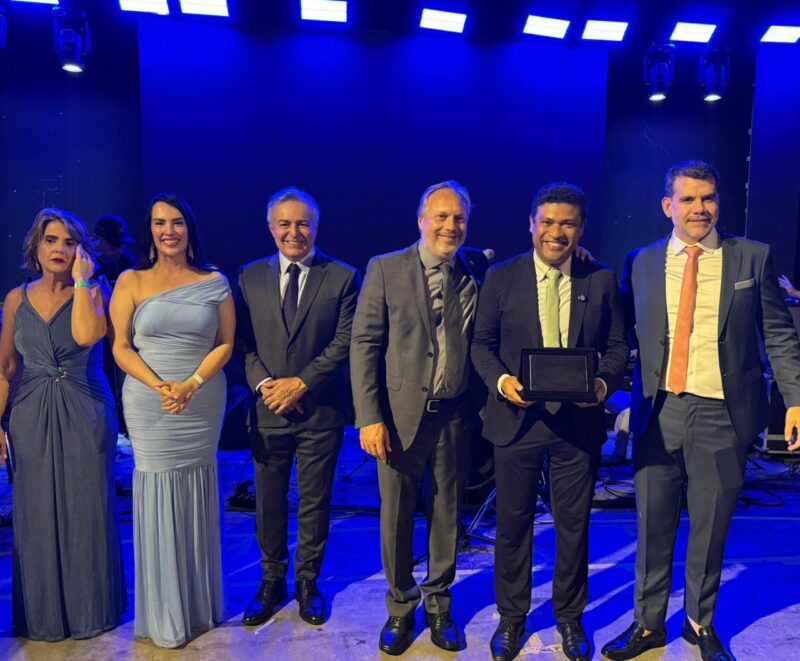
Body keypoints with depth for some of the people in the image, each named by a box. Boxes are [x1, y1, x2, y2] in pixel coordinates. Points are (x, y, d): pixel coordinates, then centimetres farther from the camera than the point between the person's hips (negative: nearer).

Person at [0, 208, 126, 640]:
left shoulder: (93, 292, -4)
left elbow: (86, 334, -25)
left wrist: (80, 281, -17)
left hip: (85, 415, -2)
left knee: (86, 513, 7)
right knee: (37, 516, 11)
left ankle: (91, 609, 26)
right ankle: (43, 613, 30)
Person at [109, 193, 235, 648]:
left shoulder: (214, 283, 3)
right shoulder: (131, 282, 2)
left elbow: (225, 343, 2)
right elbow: (121, 346, 0)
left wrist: (191, 385, -12)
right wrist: (159, 387, -14)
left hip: (203, 404, 1)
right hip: (149, 405, 0)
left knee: (197, 500, 9)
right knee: (158, 499, 4)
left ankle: (201, 604, 27)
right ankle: (166, 615, 20)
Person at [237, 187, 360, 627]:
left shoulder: (342, 277, -2)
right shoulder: (250, 277, 6)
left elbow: (344, 343, -7)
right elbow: (244, 344, 4)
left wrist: (300, 383, -14)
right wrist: (264, 384, -12)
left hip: (320, 409, -2)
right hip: (268, 409, 2)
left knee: (315, 502, 11)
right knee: (269, 502, 13)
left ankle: (308, 583, 30)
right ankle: (272, 582, 32)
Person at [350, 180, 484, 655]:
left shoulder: (475, 277, 3)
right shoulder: (385, 269, -2)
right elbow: (364, 344, -6)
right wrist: (369, 417, -12)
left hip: (454, 417, 2)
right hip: (400, 414, -2)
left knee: (447, 514, 14)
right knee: (396, 516, 10)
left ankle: (439, 606, 35)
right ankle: (400, 608, 32)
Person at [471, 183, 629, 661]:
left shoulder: (602, 280, 2)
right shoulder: (502, 277, -1)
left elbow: (617, 346, 5)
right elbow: (482, 343, 1)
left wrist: (604, 381, -15)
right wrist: (500, 380, -17)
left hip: (578, 421, 1)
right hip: (517, 419, 0)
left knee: (574, 525, 14)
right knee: (513, 523, 12)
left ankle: (570, 617, 37)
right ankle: (512, 617, 33)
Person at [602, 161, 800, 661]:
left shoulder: (753, 258, 2)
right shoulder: (642, 263, 6)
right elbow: (627, 333, 7)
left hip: (722, 413, -1)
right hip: (659, 411, 1)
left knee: (710, 527, 13)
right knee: (653, 526, 10)